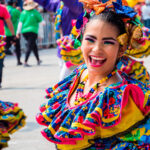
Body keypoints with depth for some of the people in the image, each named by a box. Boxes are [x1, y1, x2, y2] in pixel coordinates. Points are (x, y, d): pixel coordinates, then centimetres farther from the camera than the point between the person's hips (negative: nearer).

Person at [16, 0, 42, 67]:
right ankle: (25, 62, -17)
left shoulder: (23, 12, 1)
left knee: (34, 46, 21)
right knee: (29, 47, -6)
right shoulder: (35, 12, -9)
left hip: (24, 31, 5)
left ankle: (38, 60, 31)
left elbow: (20, 22, -2)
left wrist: (18, 32, -1)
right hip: (32, 31, -5)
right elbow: (40, 20, 2)